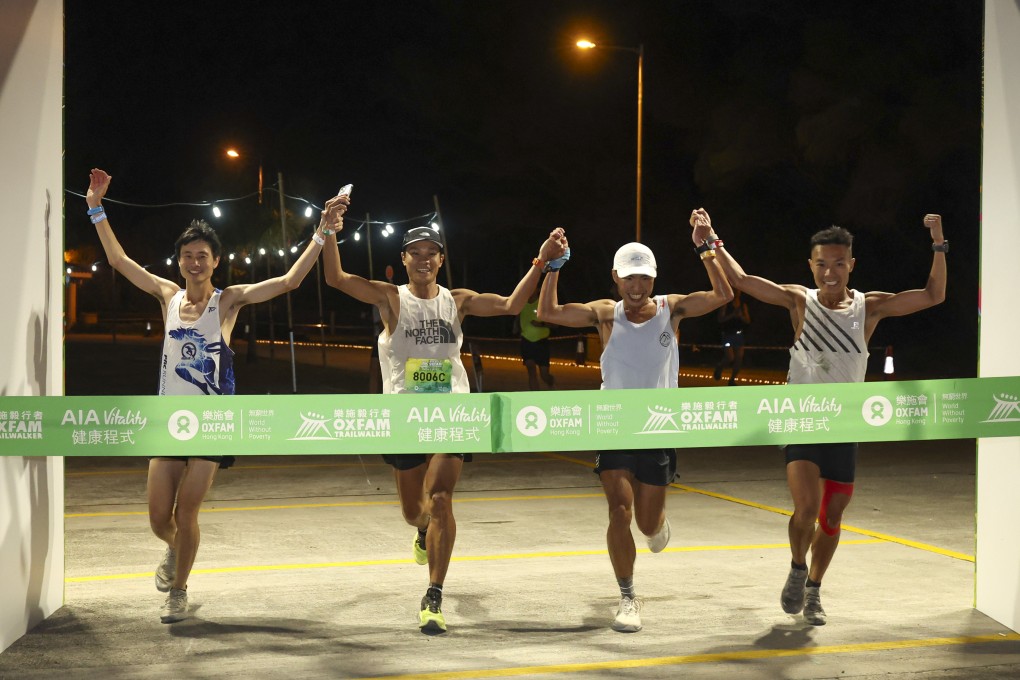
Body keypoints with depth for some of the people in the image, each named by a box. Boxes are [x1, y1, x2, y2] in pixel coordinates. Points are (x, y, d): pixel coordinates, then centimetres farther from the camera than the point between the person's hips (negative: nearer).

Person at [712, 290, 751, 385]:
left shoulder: (743, 305, 6)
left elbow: (748, 321, 5)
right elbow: (720, 319, -9)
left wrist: (741, 316, -14)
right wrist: (732, 315, -21)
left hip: (739, 335, 4)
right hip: (728, 334, -4)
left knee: (739, 359, -1)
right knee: (730, 358, -13)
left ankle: (732, 380, 14)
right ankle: (719, 368, 19)